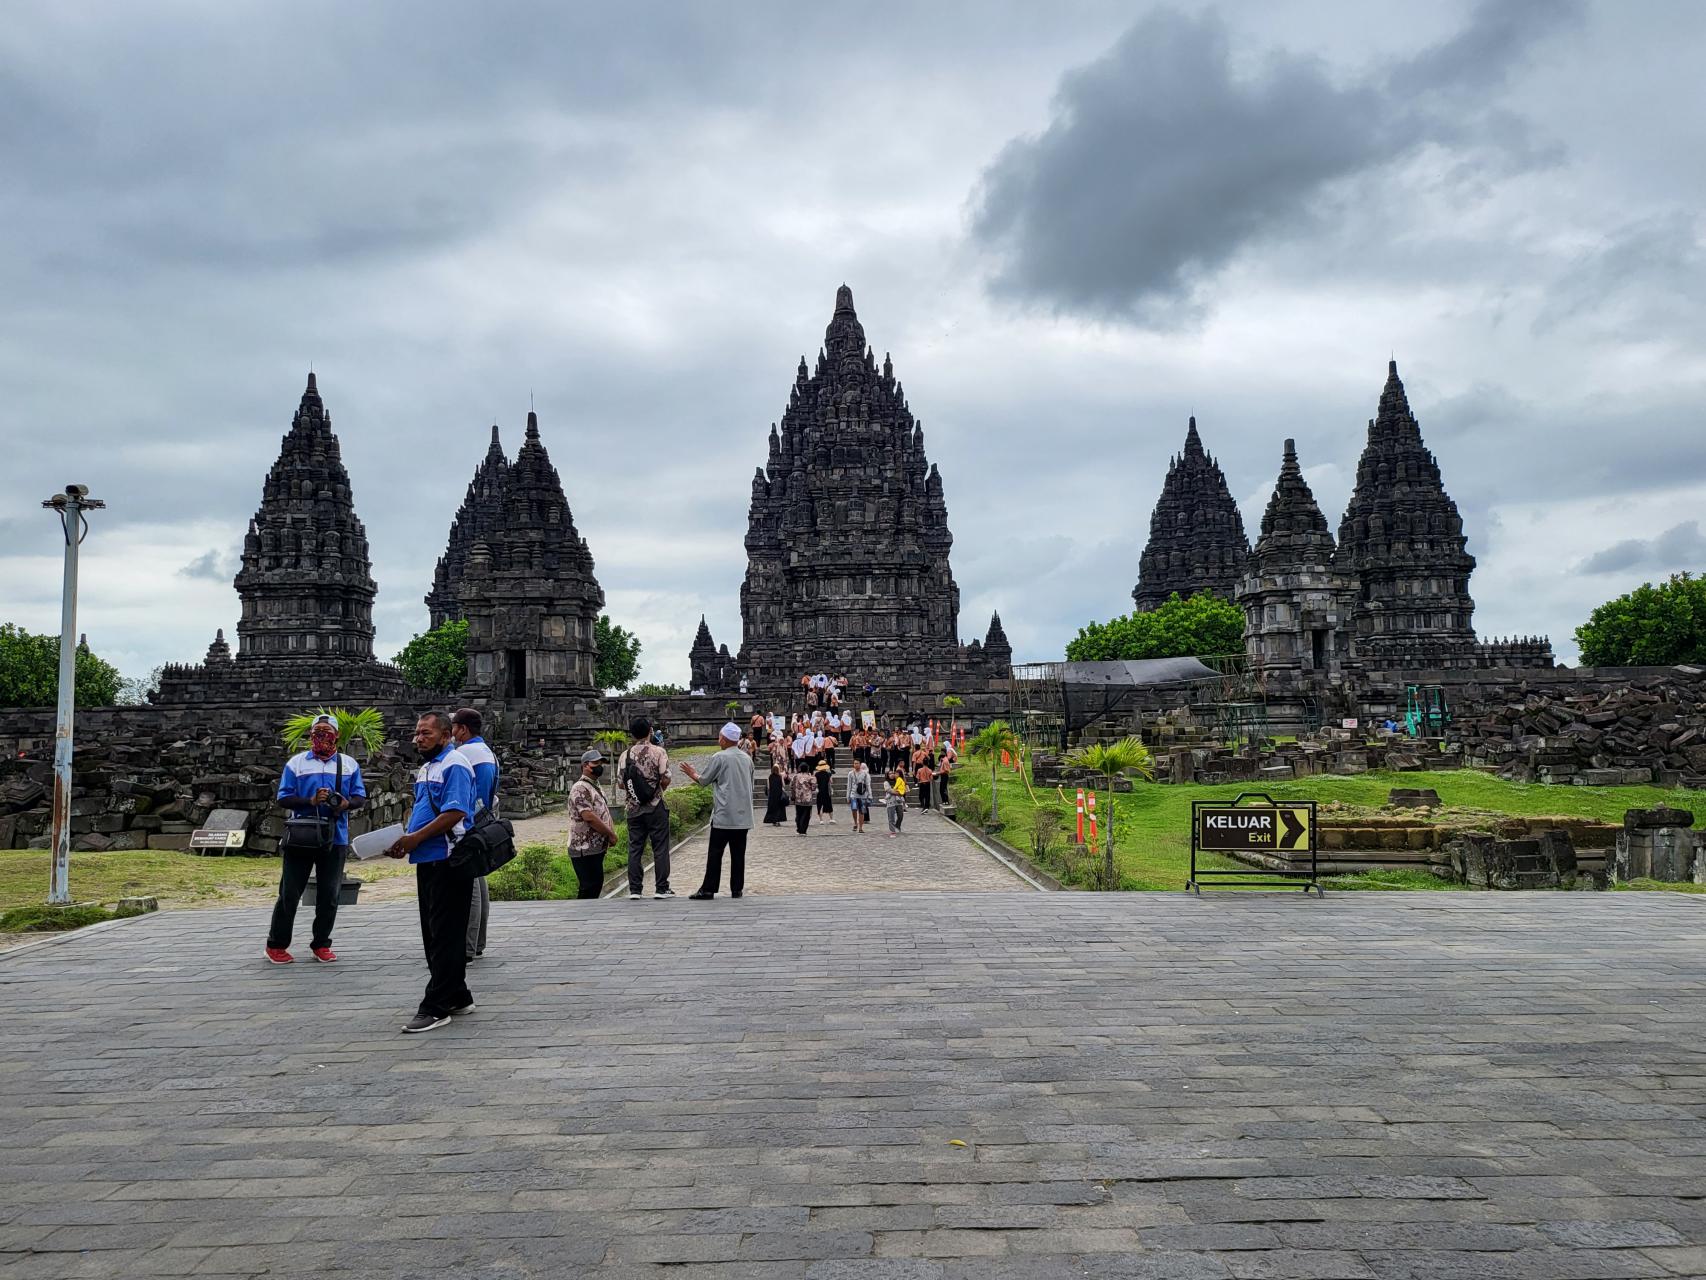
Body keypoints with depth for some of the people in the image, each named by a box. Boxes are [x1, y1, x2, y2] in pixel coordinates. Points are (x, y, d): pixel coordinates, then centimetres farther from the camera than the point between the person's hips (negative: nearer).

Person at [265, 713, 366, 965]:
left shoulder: (349, 764, 9)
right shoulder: (296, 763, 3)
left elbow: (360, 797, 8)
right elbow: (284, 798, 0)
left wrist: (347, 803, -15)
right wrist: (311, 801, -17)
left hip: (336, 839, 2)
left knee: (329, 895, 6)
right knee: (289, 892, 3)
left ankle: (321, 944, 18)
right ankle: (276, 944, 15)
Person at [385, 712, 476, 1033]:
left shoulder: (454, 764, -12)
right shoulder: (426, 767, 19)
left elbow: (455, 813, -22)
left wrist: (416, 838, -19)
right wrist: (404, 839, 9)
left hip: (449, 861, -10)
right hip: (428, 861, 10)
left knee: (445, 935, -6)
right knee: (434, 934, 14)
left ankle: (436, 1007, -3)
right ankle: (457, 998, 23)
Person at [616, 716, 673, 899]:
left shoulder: (626, 755, 2)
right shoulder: (658, 752, -9)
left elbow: (620, 783, 3)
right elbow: (666, 780, -13)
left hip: (634, 808, 3)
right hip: (656, 808, -3)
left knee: (635, 849, 7)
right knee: (660, 848, 3)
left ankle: (635, 890, 7)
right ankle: (661, 888, 4)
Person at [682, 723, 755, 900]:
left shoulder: (719, 757, -9)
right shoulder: (747, 758, 9)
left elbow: (703, 780, 0)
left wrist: (692, 773, 20)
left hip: (723, 815, -5)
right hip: (743, 815, 5)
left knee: (715, 853, 0)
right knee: (738, 854, 7)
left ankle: (708, 890, 1)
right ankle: (736, 889, 9)